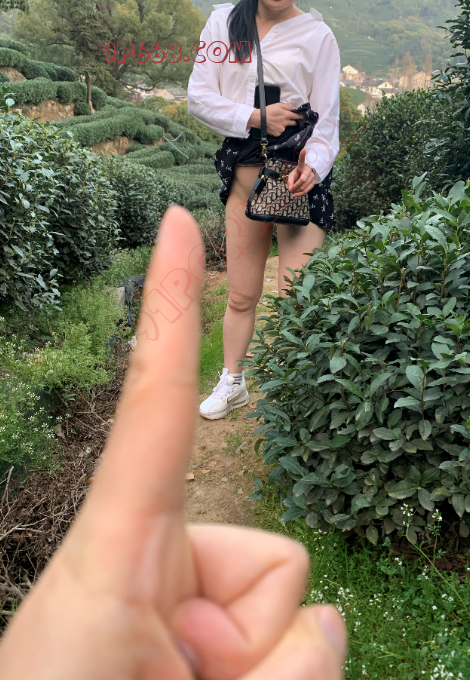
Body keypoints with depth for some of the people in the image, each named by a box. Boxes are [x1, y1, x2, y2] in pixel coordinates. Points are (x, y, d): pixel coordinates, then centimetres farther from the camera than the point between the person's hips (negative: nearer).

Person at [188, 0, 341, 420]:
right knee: (241, 295, 10)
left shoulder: (317, 35, 3)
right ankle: (232, 383, 27)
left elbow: (326, 121, -1)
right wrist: (256, 117, -14)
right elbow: (198, 98, 2)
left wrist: (312, 167, -22)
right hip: (243, 169, 3)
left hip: (298, 172, -2)